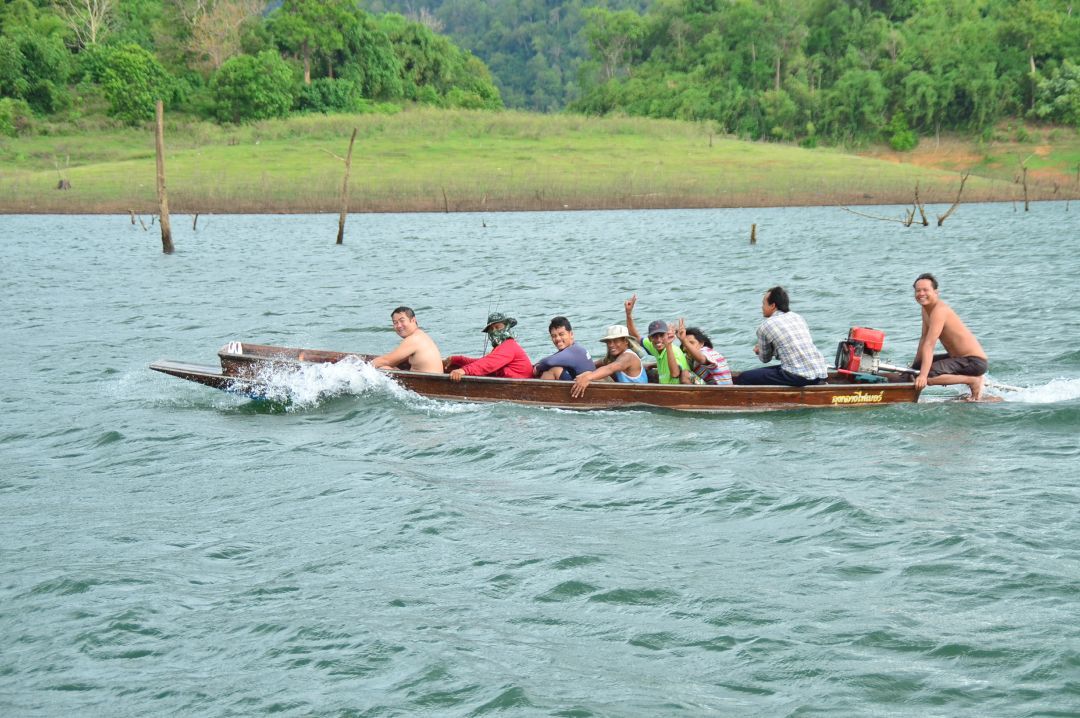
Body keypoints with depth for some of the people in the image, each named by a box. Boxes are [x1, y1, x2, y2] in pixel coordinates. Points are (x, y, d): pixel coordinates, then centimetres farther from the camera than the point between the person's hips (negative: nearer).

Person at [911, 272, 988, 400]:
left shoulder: (939, 310, -22)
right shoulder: (925, 309, 8)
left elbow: (929, 345, -29)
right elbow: (924, 339, 18)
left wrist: (923, 375, -34)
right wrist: (914, 366, 19)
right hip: (958, 357, 10)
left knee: (927, 375, -26)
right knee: (918, 367, 22)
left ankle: (974, 381, -11)